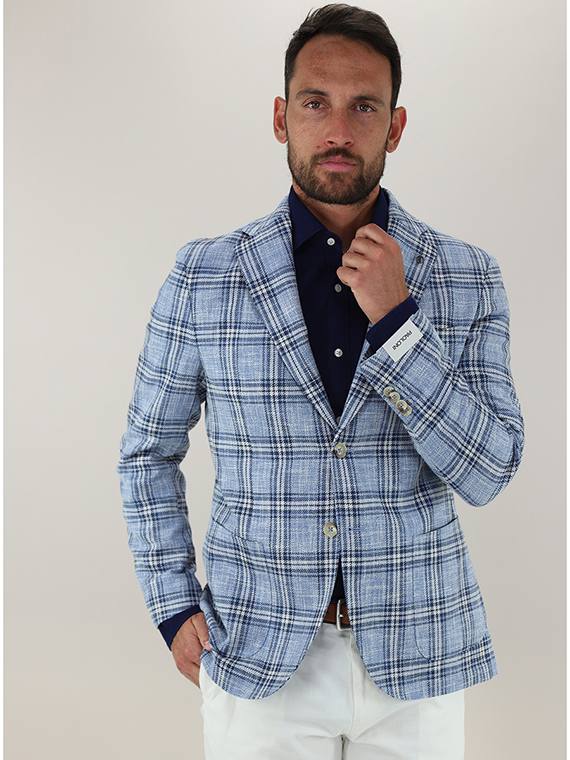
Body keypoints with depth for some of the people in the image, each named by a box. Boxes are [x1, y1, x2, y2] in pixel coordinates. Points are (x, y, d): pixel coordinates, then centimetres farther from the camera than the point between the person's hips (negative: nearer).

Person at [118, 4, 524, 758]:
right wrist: (175, 608, 1)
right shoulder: (203, 277, -5)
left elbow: (487, 472, -10)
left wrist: (397, 321, -18)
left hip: (415, 652, 1)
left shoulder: (468, 278, -4)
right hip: (258, 653, 0)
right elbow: (148, 452, 6)